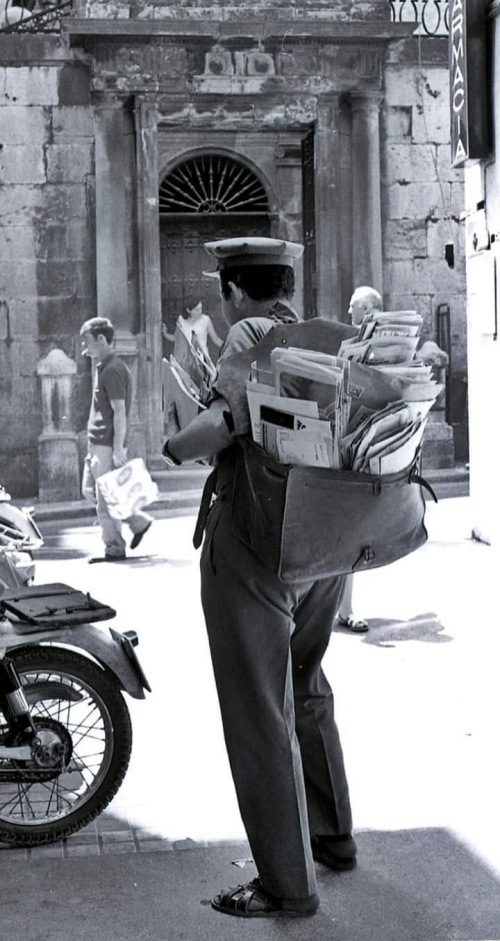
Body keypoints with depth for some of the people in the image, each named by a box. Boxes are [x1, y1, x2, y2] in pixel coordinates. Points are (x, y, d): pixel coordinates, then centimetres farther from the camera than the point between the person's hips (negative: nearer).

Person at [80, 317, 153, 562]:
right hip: (96, 443, 10)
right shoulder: (102, 367, 15)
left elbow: (119, 411, -19)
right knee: (89, 491, 13)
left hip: (107, 445, -10)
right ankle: (138, 521, 20)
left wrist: (118, 449, -22)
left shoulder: (113, 370, -15)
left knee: (105, 499, -3)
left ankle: (114, 548, 7)